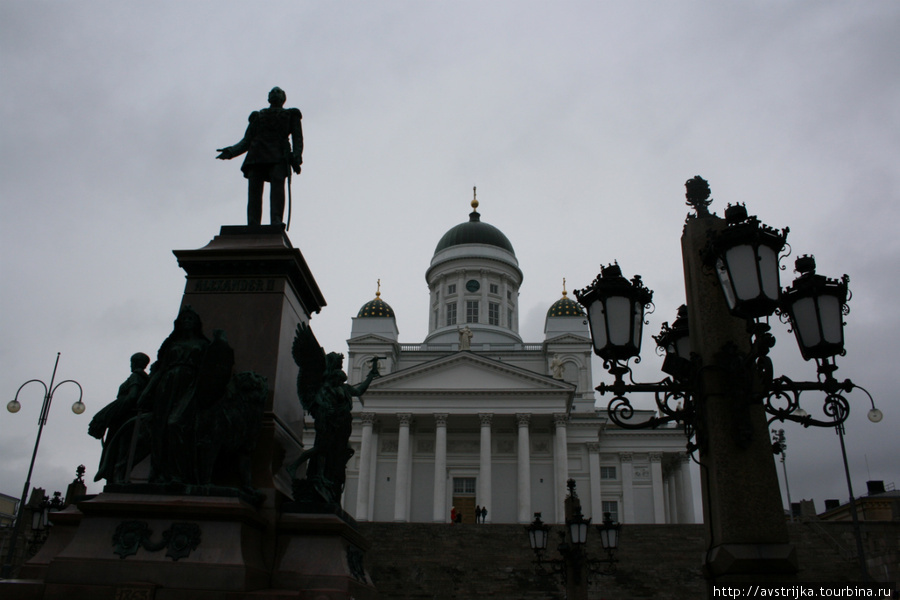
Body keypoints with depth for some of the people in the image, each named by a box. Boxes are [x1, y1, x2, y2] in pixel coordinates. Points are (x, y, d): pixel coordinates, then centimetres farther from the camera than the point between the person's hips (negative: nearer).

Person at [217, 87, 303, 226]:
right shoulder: (258, 116, 32)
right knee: (254, 189, -15)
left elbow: (297, 138, 12)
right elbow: (246, 141, 23)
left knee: (277, 181, -28)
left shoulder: (291, 115, 26)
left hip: (278, 156, -2)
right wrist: (231, 151, 4)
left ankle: (276, 222, -42)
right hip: (257, 155, 3)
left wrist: (296, 157, -9)